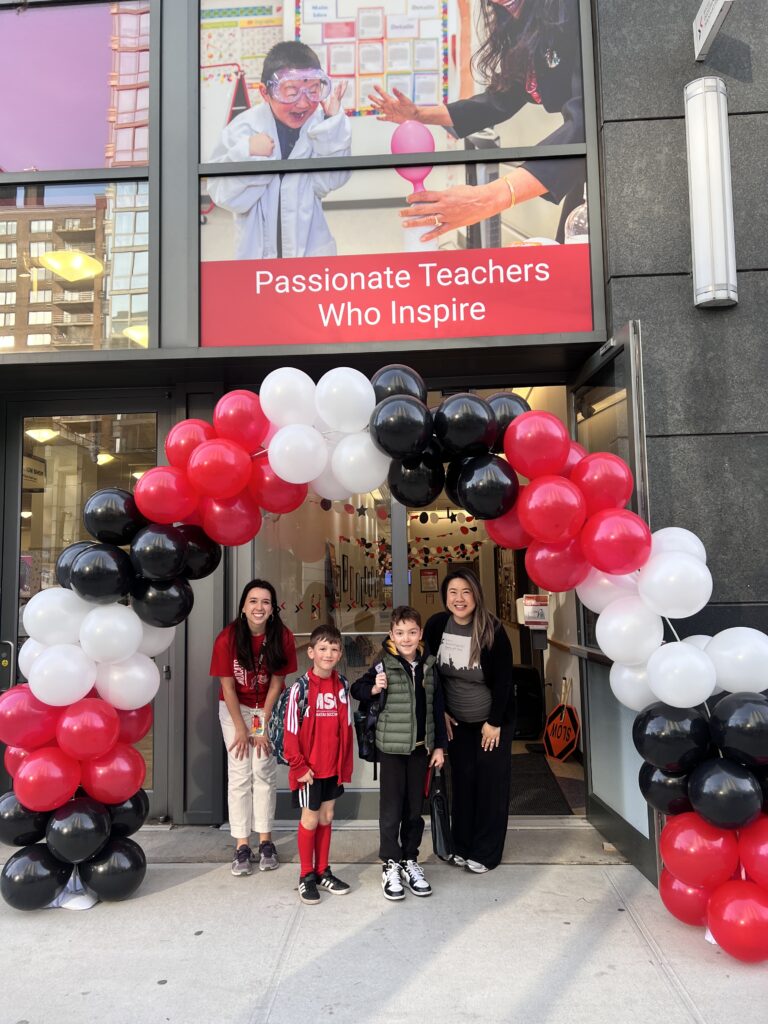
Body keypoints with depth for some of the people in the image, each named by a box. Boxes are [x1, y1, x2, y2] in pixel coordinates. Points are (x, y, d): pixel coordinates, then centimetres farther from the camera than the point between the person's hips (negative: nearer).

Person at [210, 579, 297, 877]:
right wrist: (241, 729, -11)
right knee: (239, 774, -3)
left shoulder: (283, 637, -17)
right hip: (235, 709, 0)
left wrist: (262, 725, -9)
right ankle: (241, 847, 4)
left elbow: (276, 683, -10)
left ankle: (265, 842, 10)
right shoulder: (228, 638, -20)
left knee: (264, 773, -1)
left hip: (269, 708, 1)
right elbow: (227, 686, -13)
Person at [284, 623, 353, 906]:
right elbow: (291, 731, -13)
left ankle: (323, 871, 30)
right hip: (309, 768, -4)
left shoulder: (342, 685, -1)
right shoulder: (301, 687, -15)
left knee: (326, 817, 15)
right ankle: (306, 876, 23)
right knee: (310, 819, 7)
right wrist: (299, 766, -12)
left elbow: (346, 728, 5)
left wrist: (346, 764, 5)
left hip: (334, 767, 4)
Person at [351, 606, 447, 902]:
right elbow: (357, 689, -6)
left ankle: (410, 861, 28)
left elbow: (437, 708, 9)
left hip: (421, 746, 4)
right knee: (391, 808, 3)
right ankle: (390, 865, 18)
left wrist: (439, 745, 9)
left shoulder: (428, 665, 3)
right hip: (392, 746, -4)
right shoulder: (384, 663, -9)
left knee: (415, 808, 13)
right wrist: (374, 688, -26)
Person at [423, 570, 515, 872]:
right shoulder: (436, 625, -12)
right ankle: (462, 846, 25)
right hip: (457, 720, 3)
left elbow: (503, 681, -16)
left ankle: (485, 853, 16)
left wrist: (494, 722, -14)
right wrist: (441, 711, 0)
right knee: (462, 780, 11)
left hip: (493, 720, -3)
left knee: (491, 783, 4)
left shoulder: (492, 631, -23)